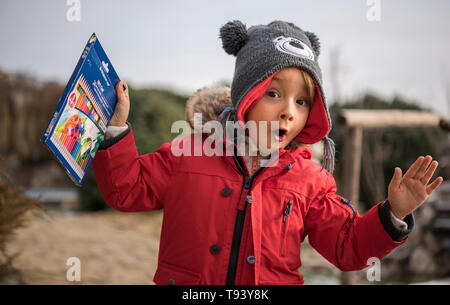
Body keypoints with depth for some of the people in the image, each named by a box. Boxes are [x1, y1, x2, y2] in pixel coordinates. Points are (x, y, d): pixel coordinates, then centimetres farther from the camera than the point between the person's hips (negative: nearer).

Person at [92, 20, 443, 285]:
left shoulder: (310, 180, 3)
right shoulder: (189, 153, 0)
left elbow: (347, 247, 5)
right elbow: (128, 189, 6)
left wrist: (394, 214, -9)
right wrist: (116, 129, -5)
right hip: (186, 280, 0)